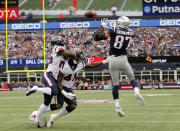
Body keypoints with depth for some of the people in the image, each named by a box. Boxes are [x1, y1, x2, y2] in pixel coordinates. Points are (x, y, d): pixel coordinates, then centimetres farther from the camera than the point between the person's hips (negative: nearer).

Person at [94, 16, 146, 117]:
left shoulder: (113, 31, -10)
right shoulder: (130, 33, 0)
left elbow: (97, 37, -5)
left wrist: (102, 26, 8)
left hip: (113, 60, -1)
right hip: (123, 59, 1)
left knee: (115, 84, 5)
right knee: (132, 78, 19)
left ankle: (117, 106, 2)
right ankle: (137, 92, -8)